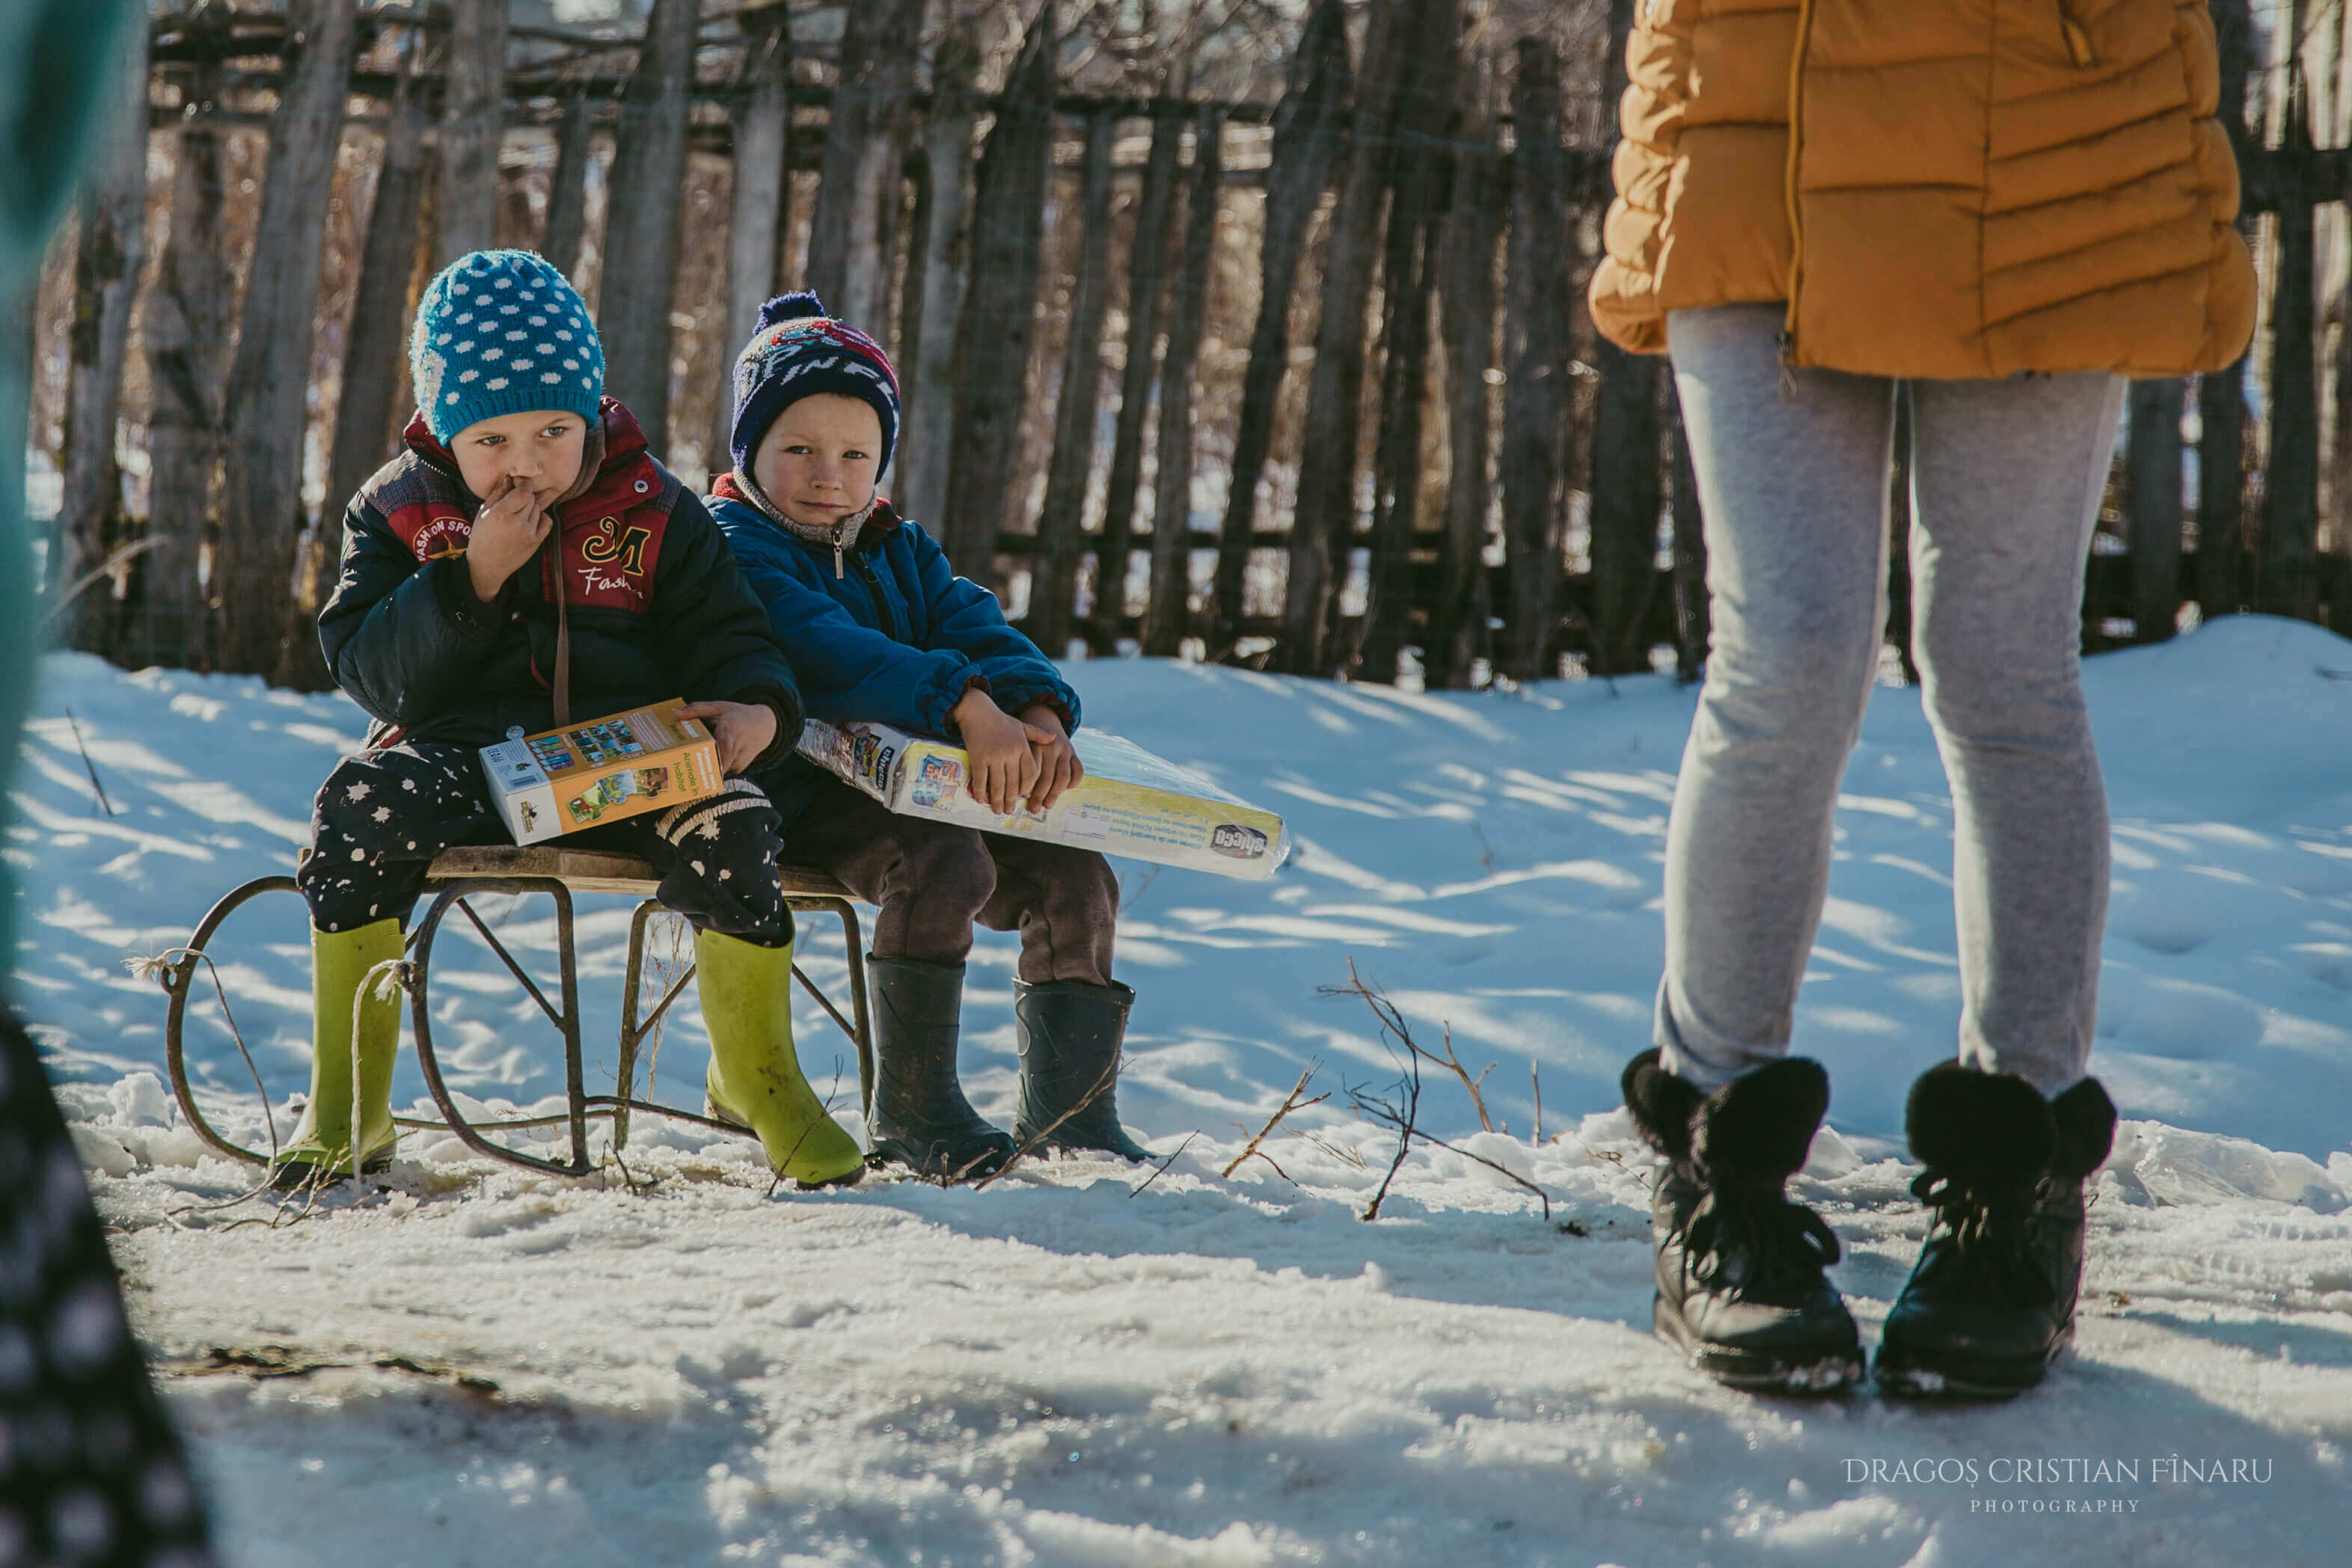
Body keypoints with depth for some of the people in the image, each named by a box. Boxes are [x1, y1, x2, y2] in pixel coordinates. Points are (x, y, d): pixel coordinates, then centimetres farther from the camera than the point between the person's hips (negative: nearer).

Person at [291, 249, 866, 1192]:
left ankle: (756, 1079, -5)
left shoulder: (652, 510, 6)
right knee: (361, 805, -32)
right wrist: (471, 580, -17)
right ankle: (345, 1109, -19)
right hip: (462, 752, 0)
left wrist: (755, 707, -16)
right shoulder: (397, 511, 5)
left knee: (730, 825, -30)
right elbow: (371, 675, -4)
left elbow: (725, 635, 8)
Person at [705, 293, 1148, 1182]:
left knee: (1073, 875, -8)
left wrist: (1038, 716, -20)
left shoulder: (900, 551, 21)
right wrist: (968, 708, -35)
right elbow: (823, 650, -23)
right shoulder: (734, 544, -6)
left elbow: (973, 626, 5)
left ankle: (1071, 1114, -3)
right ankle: (911, 1110, -20)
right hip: (799, 794, -8)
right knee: (946, 865, -32)